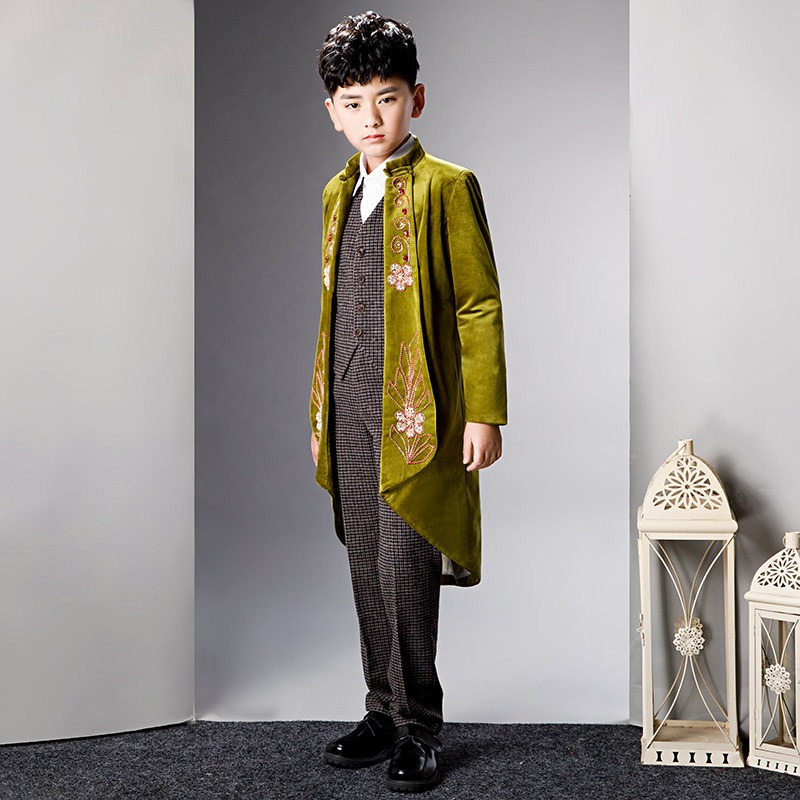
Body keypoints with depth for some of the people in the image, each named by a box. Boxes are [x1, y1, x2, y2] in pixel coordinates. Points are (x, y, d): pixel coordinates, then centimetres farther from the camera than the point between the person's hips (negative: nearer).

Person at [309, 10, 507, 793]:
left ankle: (418, 729, 10)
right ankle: (384, 713, 24)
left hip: (415, 416, -6)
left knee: (404, 568, -6)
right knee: (368, 570, 11)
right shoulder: (338, 193, 15)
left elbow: (479, 307, -7)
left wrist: (483, 414, -12)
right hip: (350, 416, 6)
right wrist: (321, 408, 19)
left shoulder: (446, 187, -5)